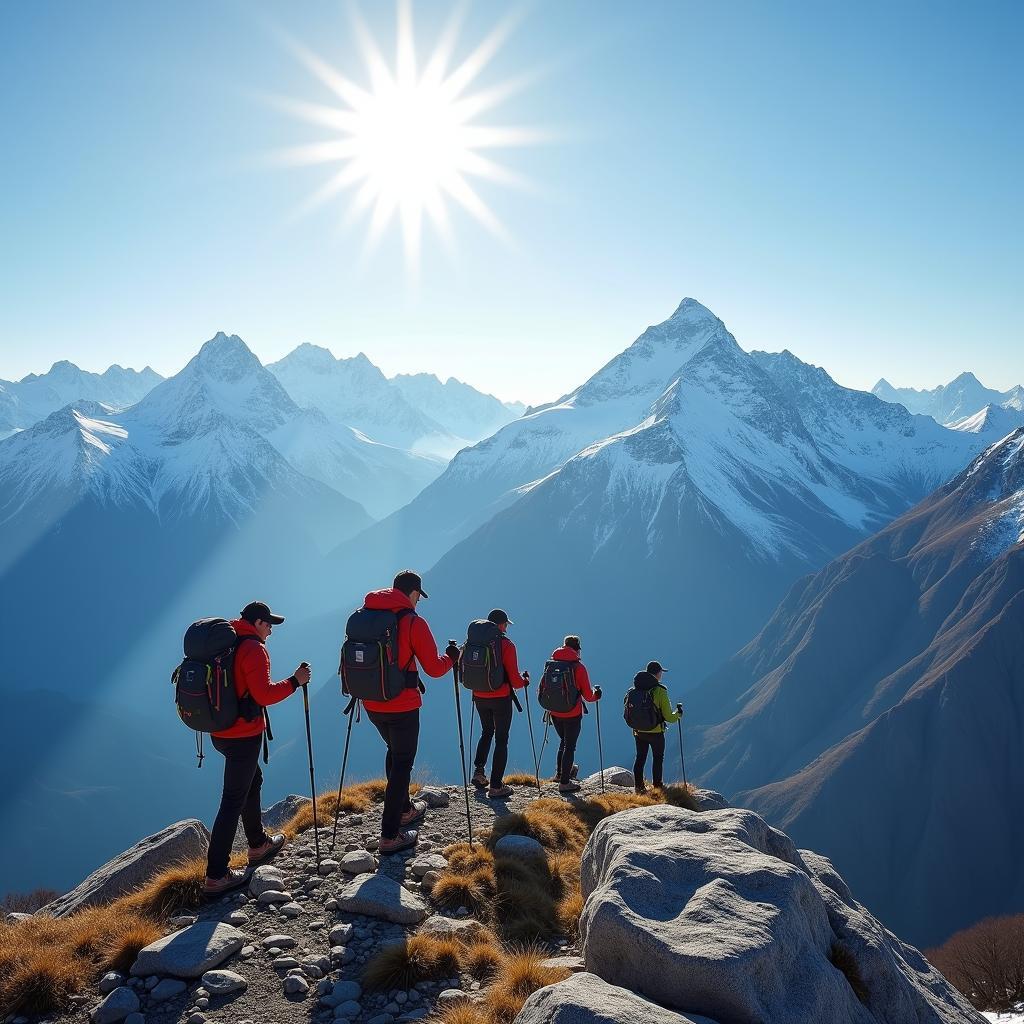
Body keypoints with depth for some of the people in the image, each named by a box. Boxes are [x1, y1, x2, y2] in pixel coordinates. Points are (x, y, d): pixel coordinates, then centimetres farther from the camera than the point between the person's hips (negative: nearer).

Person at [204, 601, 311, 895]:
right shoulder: (253, 648, -16)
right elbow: (263, 695, -22)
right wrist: (295, 681, -13)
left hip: (220, 732, 10)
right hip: (244, 736, -9)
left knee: (253, 781, 26)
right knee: (233, 802, -5)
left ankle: (258, 845, 41)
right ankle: (215, 876, -3)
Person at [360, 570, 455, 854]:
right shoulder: (414, 622, -14)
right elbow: (434, 669, -11)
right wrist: (452, 657, 8)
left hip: (372, 704, 6)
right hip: (402, 706, -6)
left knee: (394, 752, 26)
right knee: (402, 764, 4)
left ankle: (404, 810, 40)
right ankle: (389, 836, 5)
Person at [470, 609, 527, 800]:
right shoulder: (506, 645, -13)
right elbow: (515, 680, -13)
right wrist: (525, 680, 8)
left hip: (479, 698, 5)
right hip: (501, 698, -5)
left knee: (487, 732, 26)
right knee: (501, 740, 4)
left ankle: (479, 771, 19)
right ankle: (496, 786, 3)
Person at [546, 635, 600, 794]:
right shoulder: (579, 667, -12)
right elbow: (588, 696, -9)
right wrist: (596, 694, 13)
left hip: (555, 713, 5)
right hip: (572, 714, -5)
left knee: (564, 741, 25)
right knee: (570, 746, 5)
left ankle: (560, 772, 31)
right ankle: (564, 783, 9)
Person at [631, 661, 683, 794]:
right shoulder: (660, 691, -16)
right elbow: (668, 716, -14)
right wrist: (678, 714, 7)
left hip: (638, 732, 4)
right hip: (656, 732, -4)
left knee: (640, 758, 15)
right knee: (658, 758, 11)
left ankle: (638, 786, 19)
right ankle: (657, 787, 14)